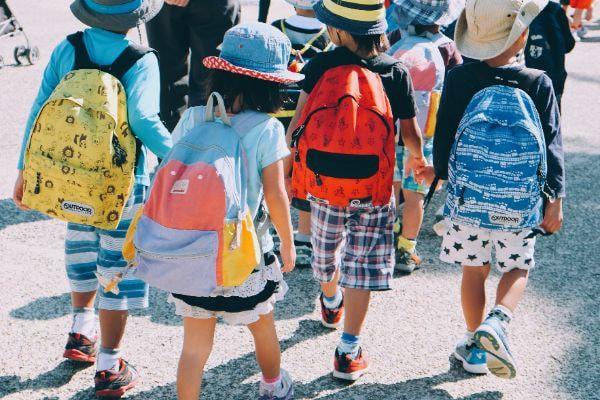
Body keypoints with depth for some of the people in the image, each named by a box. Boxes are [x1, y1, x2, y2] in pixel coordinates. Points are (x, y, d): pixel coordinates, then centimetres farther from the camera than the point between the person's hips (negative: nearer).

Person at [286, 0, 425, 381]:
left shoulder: (321, 65, -9)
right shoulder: (397, 71, -7)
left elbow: (299, 121, -13)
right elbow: (410, 132, -1)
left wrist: (285, 164, -3)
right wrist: (417, 157, 20)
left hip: (324, 181, 1)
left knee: (327, 250, 25)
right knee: (363, 265, 5)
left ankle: (331, 304, 53)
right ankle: (349, 352, 6)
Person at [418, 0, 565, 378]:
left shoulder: (458, 78, -8)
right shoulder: (539, 83, -10)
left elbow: (444, 135, -1)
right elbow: (552, 145, -8)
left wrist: (441, 170, 18)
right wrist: (556, 199, -1)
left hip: (468, 194, 1)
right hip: (519, 201, -1)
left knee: (474, 270, 16)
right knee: (518, 267, 17)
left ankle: (476, 347, 26)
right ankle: (497, 321, -9)